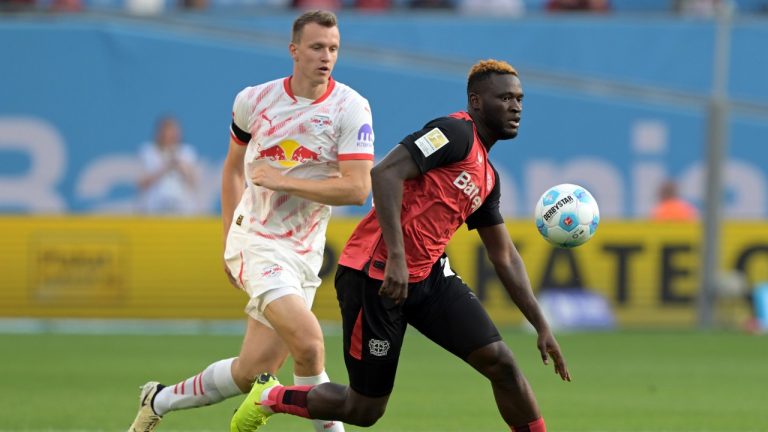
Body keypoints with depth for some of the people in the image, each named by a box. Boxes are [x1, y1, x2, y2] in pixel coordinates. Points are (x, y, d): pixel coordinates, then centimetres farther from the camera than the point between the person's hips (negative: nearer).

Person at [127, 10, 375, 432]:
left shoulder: (350, 107, -6)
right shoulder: (254, 100, 0)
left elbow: (357, 189, -14)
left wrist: (282, 180, -18)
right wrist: (228, 238, 15)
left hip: (303, 253, 2)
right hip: (256, 242, -2)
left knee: (253, 372, 3)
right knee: (308, 342, -25)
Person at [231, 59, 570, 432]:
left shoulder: (487, 179, 16)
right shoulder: (455, 133, -12)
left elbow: (505, 258, 23)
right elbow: (385, 173, -26)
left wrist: (541, 324, 17)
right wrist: (396, 258, -33)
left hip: (428, 275, 8)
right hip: (377, 276, -8)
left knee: (500, 362, -8)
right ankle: (269, 397, 25)